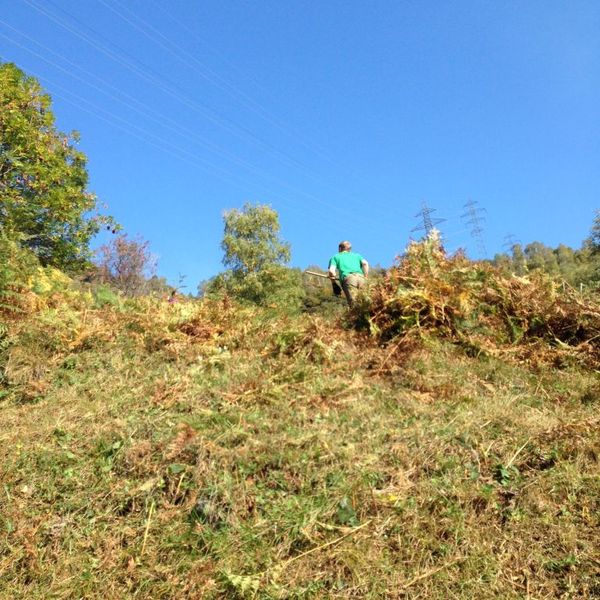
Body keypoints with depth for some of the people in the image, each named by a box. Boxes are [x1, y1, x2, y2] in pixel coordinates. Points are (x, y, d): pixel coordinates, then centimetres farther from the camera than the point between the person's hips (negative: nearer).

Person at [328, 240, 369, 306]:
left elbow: (331, 271, 8)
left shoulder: (335, 257, 26)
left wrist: (333, 278, 25)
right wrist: (365, 277, 17)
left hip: (348, 278, -3)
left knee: (353, 303, -16)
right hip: (360, 277, 3)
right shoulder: (356, 255, 32)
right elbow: (365, 263, 12)